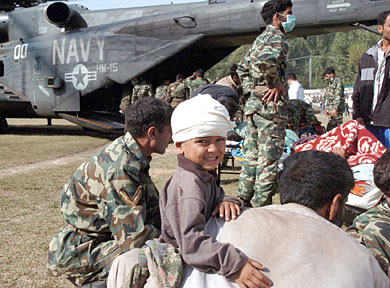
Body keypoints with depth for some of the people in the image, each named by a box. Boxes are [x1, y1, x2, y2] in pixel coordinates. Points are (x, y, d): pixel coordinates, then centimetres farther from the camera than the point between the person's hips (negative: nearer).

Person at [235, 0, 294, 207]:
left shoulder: (260, 39, 20)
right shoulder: (277, 37, -10)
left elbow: (242, 67, 27)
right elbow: (265, 60, -31)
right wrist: (276, 83, -20)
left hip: (253, 102, 9)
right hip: (271, 103, -9)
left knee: (252, 155, 14)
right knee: (269, 158, -5)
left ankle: (242, 200, 19)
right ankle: (261, 206, -2)